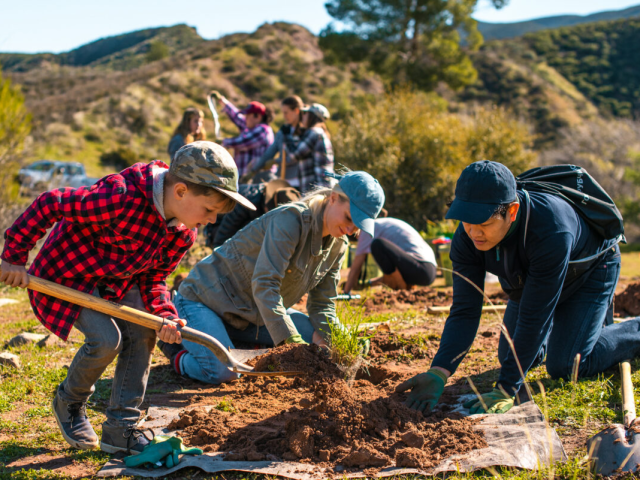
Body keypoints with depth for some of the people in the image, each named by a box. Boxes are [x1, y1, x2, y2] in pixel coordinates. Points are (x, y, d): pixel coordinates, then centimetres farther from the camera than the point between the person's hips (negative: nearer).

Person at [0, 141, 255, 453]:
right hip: (68, 277, -7)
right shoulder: (123, 198, -37)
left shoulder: (183, 234, -10)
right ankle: (69, 402, 10)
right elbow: (48, 205, -29)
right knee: (106, 339, -21)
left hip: (118, 282, 8)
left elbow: (152, 279, 0)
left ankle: (121, 430, 4)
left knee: (143, 332, -7)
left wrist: (163, 316, -21)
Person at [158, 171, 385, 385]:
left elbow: (322, 304, 5)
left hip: (253, 317, 8)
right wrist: (292, 342, -41)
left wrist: (322, 340, -17)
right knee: (224, 372, -31)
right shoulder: (291, 219, -25)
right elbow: (264, 284, -34)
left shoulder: (338, 246, 0)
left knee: (328, 339, 0)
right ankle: (177, 350, 2)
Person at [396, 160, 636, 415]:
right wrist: (438, 373, -42)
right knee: (510, 357, 8)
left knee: (564, 366, -14)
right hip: (532, 280, 6)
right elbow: (464, 311, -28)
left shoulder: (550, 230, -46)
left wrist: (506, 389, -41)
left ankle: (636, 330, 11)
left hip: (590, 269, -5)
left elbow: (534, 316, -42)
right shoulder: (466, 238, -29)